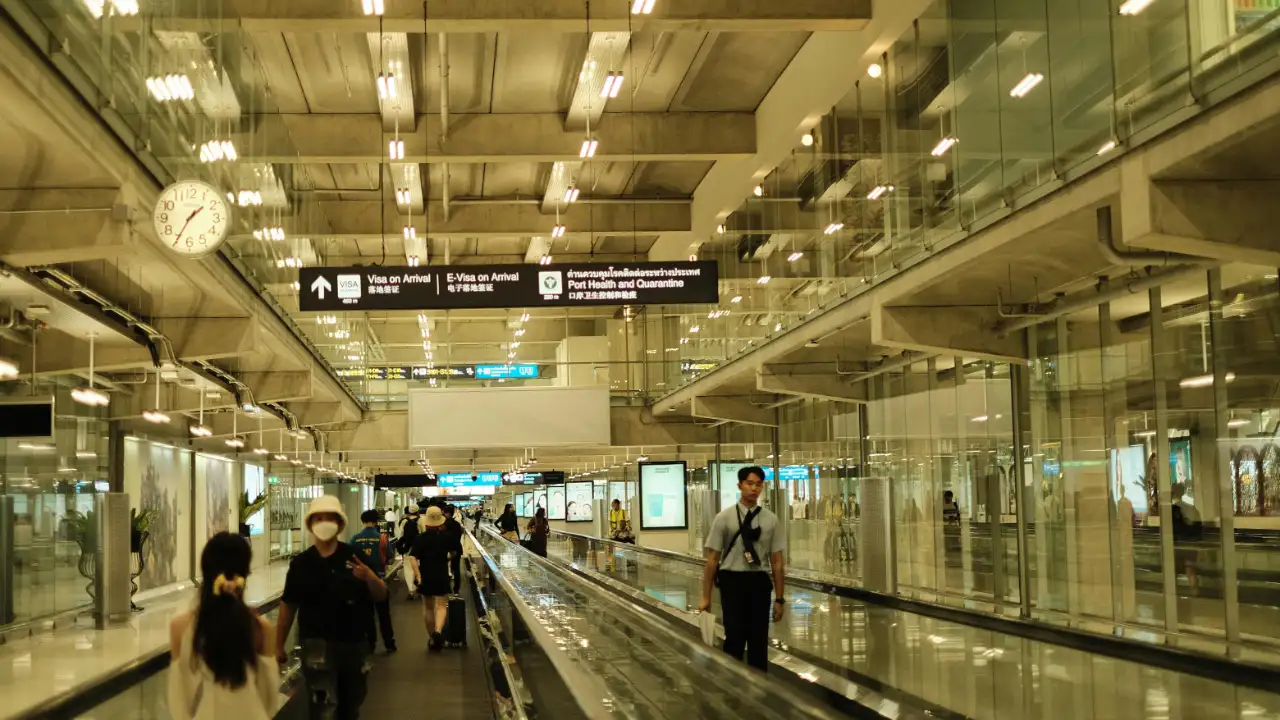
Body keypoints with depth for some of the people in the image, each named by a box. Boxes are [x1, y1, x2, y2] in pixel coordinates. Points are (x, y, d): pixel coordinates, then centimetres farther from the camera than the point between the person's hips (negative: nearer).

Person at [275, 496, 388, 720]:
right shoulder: (301, 563, -2)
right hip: (317, 643, -2)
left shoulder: (355, 557, -2)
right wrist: (279, 645, 6)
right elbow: (288, 606, 4)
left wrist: (370, 577, -21)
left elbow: (381, 596, 0)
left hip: (354, 643, 2)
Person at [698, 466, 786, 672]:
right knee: (735, 638, -2)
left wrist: (779, 598, 8)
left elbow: (776, 561, 7)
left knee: (759, 639, 9)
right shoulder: (724, 518, -3)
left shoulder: (770, 519, 4)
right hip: (732, 581, -2)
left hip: (759, 582, 3)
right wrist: (706, 597, -1)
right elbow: (712, 559, -1)